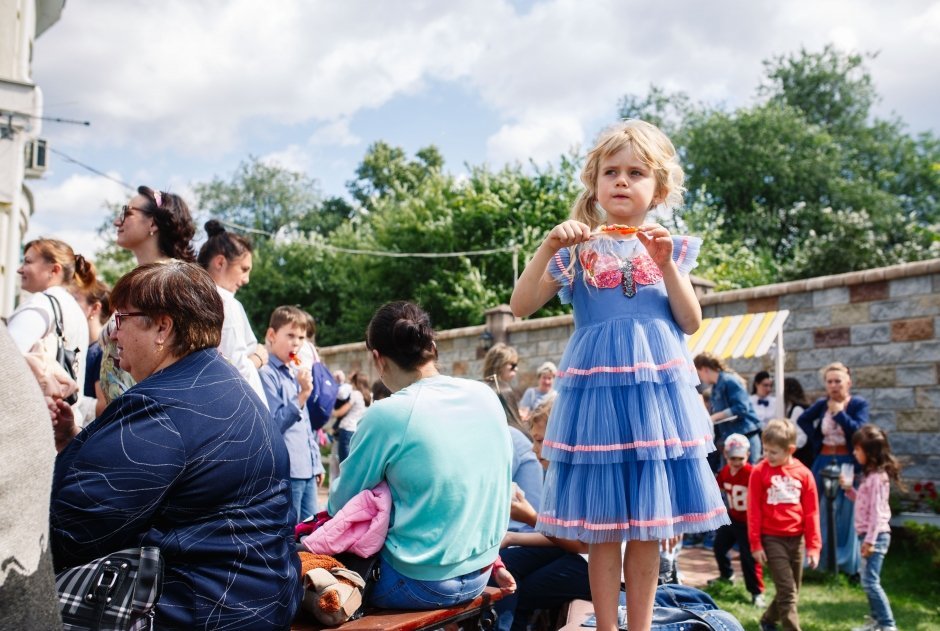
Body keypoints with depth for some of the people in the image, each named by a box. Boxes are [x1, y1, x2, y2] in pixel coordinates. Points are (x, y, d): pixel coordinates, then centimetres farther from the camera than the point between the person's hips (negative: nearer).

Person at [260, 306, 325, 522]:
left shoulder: (298, 373, 16)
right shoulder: (267, 374, -10)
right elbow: (275, 424, -16)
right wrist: (302, 394, -22)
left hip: (307, 470, 8)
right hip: (287, 471, -8)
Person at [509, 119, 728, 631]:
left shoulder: (669, 248, 10)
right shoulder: (576, 249, 6)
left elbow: (691, 322, 2)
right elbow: (521, 307, -1)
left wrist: (666, 264, -10)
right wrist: (547, 248, -13)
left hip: (657, 389, 1)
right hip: (596, 389, -1)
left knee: (648, 520, 5)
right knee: (603, 521, 1)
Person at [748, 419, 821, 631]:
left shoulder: (803, 474, -2)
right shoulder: (759, 472, -7)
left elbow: (812, 512, 2)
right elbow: (753, 510, -5)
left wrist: (813, 546, 0)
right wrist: (755, 544, -5)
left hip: (796, 539, 4)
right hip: (772, 539, -4)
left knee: (792, 591, 16)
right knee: (787, 591, -8)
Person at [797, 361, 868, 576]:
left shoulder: (859, 404, -4)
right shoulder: (822, 404, 5)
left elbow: (858, 430, -18)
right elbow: (803, 420, 18)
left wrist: (839, 412, -18)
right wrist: (815, 440, 5)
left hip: (848, 463, -3)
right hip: (824, 462, 3)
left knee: (848, 514, 0)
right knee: (821, 513, 8)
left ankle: (849, 562, 9)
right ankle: (820, 558, 18)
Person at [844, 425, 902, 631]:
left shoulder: (877, 477, -17)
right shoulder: (870, 475, 13)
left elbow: (876, 511, -20)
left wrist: (870, 540, -21)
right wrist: (849, 489, 9)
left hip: (876, 535, -10)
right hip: (868, 535, 10)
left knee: (870, 581, -10)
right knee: (868, 581, 15)